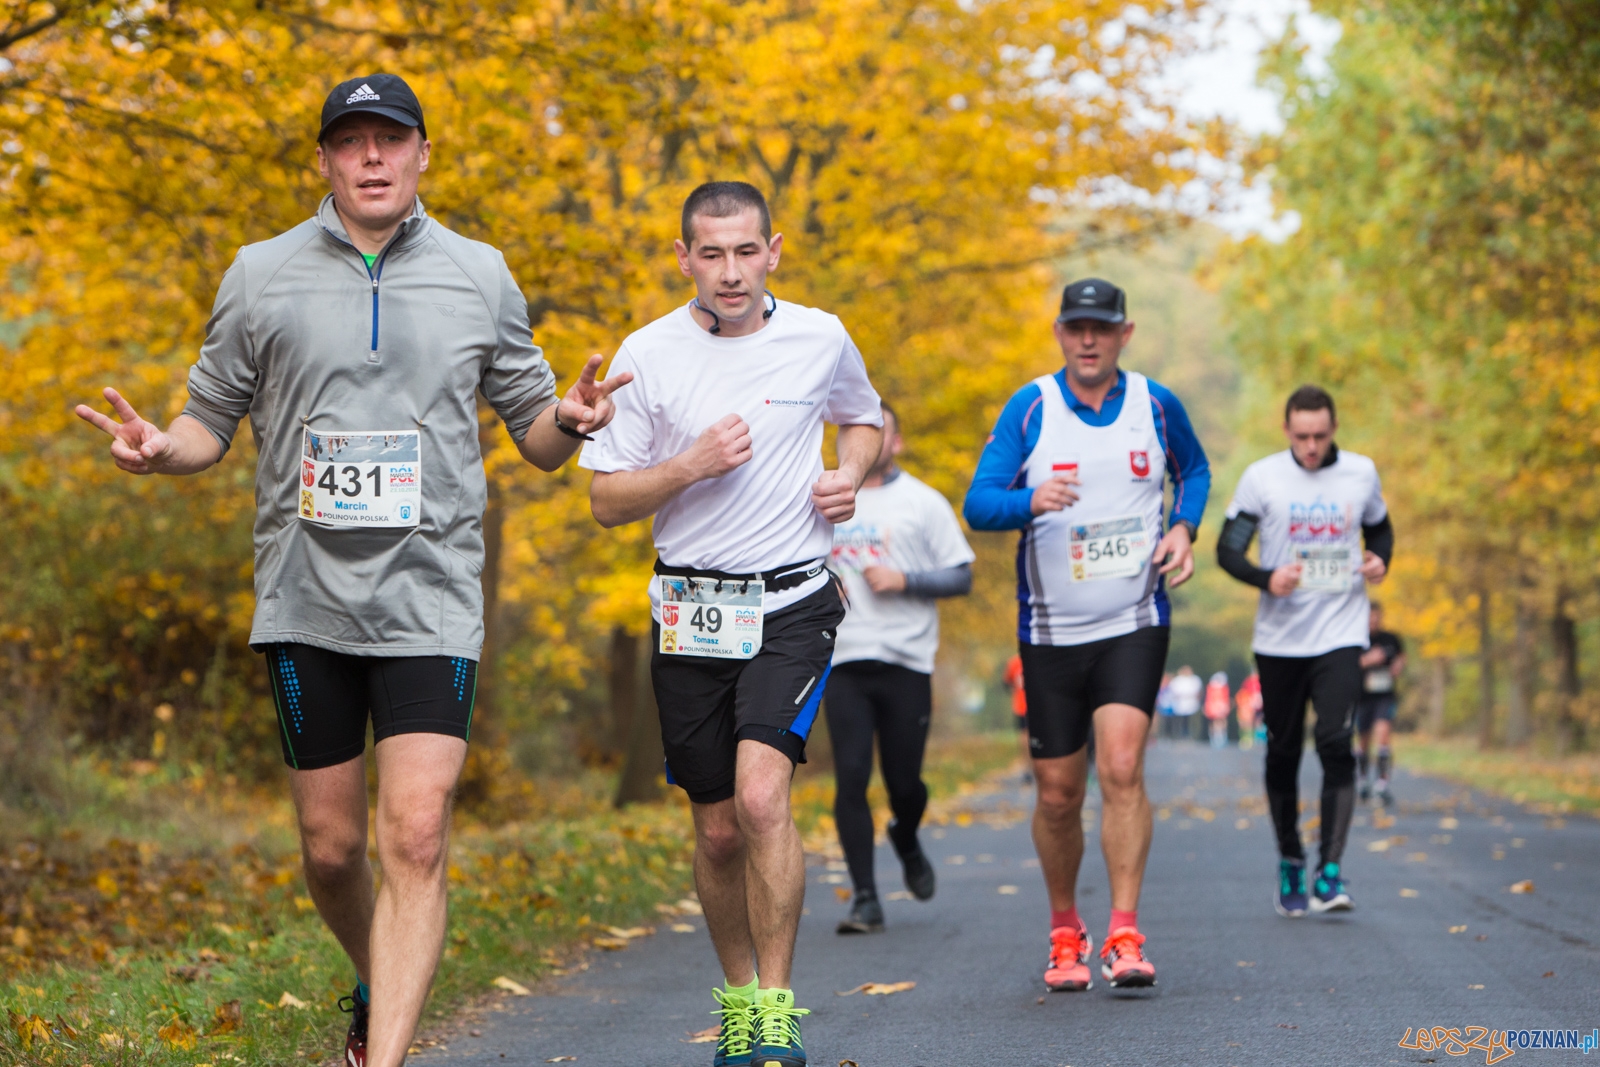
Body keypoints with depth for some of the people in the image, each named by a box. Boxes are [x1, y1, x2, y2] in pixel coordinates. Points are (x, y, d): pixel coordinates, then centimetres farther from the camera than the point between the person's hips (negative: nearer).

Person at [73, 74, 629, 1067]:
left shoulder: (479, 275, 7)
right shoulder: (261, 275, 6)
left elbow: (535, 432, 13)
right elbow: (212, 420, 13)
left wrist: (571, 419, -11)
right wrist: (158, 446, -9)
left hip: (430, 594, -1)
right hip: (306, 598, 1)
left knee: (417, 839, -15)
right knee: (332, 847, 8)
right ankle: (378, 986, 37)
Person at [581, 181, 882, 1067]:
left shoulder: (820, 340, 2)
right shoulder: (647, 356, -1)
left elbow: (864, 419, 23)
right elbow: (607, 500, 1)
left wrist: (850, 475, 1)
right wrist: (692, 465, -15)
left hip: (793, 603, -1)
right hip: (691, 614, 1)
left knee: (762, 794, -21)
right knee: (718, 829, 8)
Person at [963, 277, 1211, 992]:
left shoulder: (1156, 405, 2)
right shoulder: (1030, 408, -3)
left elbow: (1194, 469, 22)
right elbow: (978, 502, -10)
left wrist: (1183, 528, 2)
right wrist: (1030, 501, -31)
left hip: (1135, 624, 0)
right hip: (1050, 630, 1)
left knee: (1122, 769, -18)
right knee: (1058, 794, 6)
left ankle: (1124, 936, -15)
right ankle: (1065, 933, 26)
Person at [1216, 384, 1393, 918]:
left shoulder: (1361, 473, 4)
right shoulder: (1262, 477, -2)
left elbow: (1380, 529, 20)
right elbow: (1228, 548, -2)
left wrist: (1379, 559, -3)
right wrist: (1267, 579, -21)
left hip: (1341, 635, 0)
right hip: (1280, 638, 0)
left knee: (1336, 743, -17)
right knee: (1282, 754, 7)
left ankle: (1330, 873, -15)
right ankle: (1290, 863, 27)